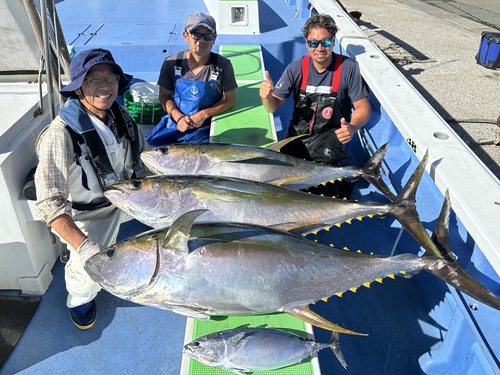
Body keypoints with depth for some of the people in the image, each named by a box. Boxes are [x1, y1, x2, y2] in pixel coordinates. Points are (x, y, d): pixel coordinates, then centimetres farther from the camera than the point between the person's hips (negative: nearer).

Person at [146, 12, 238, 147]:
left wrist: (203, 114, -16)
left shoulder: (223, 65, -11)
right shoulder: (171, 63, -7)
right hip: (174, 121, 2)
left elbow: (230, 100, -3)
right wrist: (178, 117, -15)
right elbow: (164, 96, 4)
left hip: (205, 125, -2)